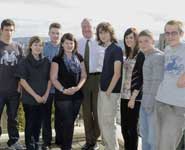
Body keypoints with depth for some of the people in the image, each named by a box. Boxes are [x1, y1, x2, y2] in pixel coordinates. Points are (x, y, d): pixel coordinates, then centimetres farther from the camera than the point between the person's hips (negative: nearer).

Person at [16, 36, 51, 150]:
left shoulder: (46, 62, 6)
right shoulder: (25, 62, -4)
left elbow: (49, 79, 9)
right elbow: (22, 81, -8)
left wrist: (46, 94, -3)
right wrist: (35, 95, -12)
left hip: (43, 99, 3)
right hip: (29, 99, -3)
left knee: (39, 123, 11)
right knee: (30, 123, 4)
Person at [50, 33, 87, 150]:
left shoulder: (79, 58, 9)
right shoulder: (57, 59, -3)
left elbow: (83, 75, 9)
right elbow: (53, 78, -6)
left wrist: (78, 87, -9)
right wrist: (63, 90, -17)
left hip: (77, 95, 4)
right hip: (63, 96, -4)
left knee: (71, 122, 11)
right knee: (66, 122, -3)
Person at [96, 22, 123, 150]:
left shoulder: (116, 49, -12)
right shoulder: (107, 49, 13)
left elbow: (117, 73, -16)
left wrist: (108, 91, -15)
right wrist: (103, 90, 13)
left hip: (111, 92, -9)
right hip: (103, 91, 9)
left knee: (108, 123, -3)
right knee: (102, 123, 15)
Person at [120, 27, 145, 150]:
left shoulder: (141, 55, -9)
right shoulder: (128, 55, 13)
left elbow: (141, 78, -13)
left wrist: (133, 97, -16)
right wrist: (124, 93, 10)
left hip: (134, 97, -7)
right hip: (124, 95, 7)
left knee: (132, 127, 3)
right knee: (124, 127, 12)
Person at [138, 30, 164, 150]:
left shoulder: (158, 56, -14)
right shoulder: (147, 56, 12)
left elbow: (158, 82, -18)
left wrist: (150, 103, -17)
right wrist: (145, 101, 11)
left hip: (154, 103, -9)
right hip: (145, 101, 9)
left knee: (153, 137, 0)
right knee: (144, 133, 20)